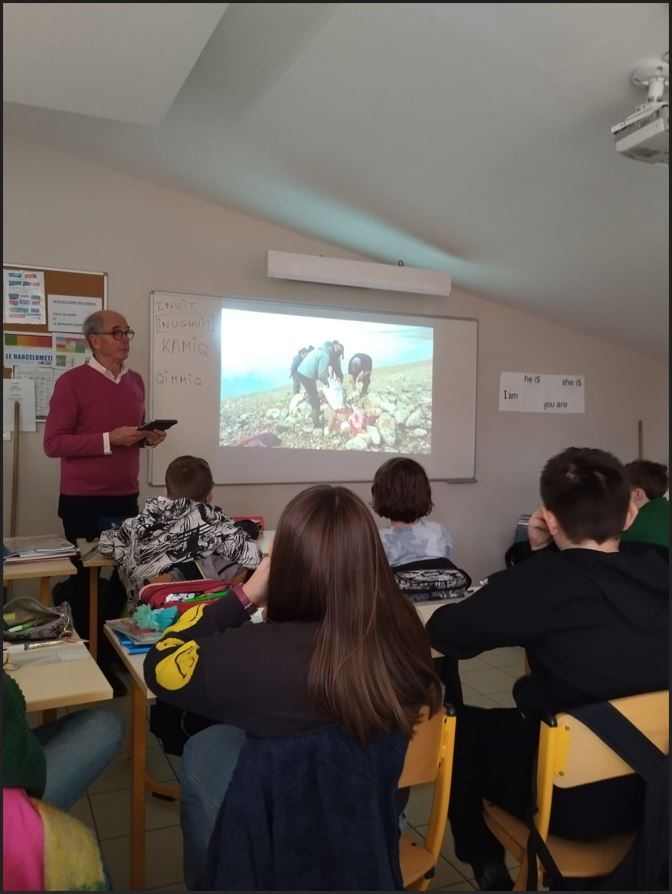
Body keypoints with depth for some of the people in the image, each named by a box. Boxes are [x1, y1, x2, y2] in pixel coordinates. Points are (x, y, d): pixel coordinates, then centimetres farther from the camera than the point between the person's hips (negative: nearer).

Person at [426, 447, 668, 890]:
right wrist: (546, 561, 2)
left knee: (461, 725, 18)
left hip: (569, 797, -6)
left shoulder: (542, 581, -24)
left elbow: (444, 633, -14)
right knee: (501, 722, 28)